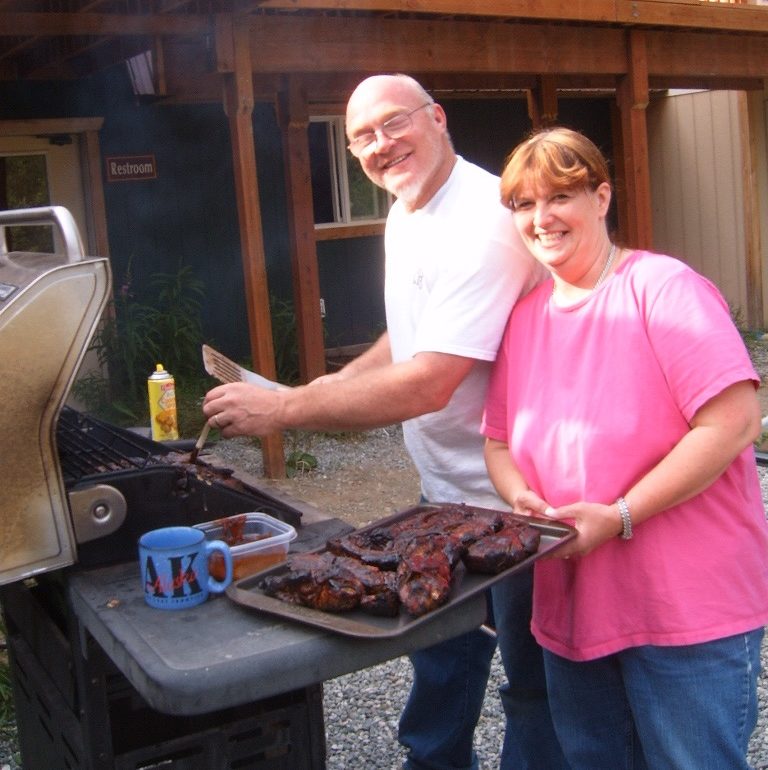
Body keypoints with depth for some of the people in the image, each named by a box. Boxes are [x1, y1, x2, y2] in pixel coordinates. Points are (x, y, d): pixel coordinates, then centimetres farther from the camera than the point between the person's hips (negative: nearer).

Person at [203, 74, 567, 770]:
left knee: (531, 668, 10)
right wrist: (338, 385, 4)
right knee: (441, 644, 25)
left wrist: (284, 408, -27)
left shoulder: (484, 219, -26)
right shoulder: (405, 214, 6)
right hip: (445, 486, 9)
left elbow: (429, 384, -32)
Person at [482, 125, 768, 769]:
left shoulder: (662, 288, -12)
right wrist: (522, 498, -8)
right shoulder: (525, 317, 9)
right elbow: (499, 440, 14)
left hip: (689, 604, -6)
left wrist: (619, 516, -22)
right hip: (571, 602, 7)